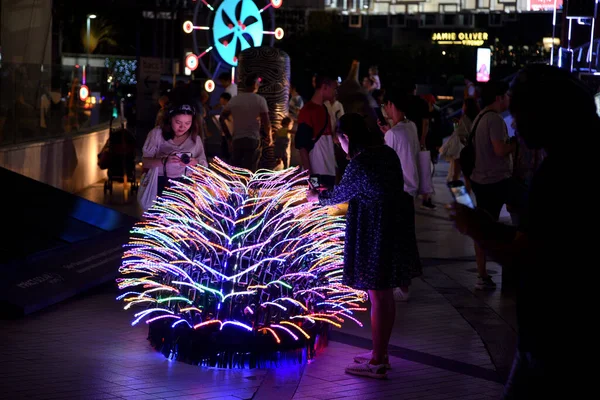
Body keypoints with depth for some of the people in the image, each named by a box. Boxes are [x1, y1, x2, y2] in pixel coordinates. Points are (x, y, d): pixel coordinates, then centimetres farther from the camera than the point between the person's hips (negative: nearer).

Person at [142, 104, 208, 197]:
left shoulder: (195, 138, 6)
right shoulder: (157, 133, -3)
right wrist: (164, 160, -25)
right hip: (160, 181, -3)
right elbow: (145, 162, -5)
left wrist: (196, 163, -18)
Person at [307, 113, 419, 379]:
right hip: (396, 229, 9)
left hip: (374, 235, -9)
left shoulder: (359, 163, -17)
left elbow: (342, 194, -2)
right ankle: (381, 353, 29)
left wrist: (317, 198, 19)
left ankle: (377, 363, 6)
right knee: (386, 295, 17)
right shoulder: (387, 154, 7)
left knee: (377, 297, -1)